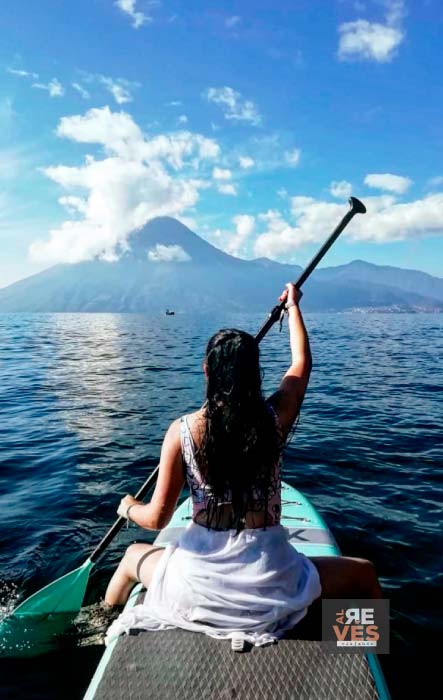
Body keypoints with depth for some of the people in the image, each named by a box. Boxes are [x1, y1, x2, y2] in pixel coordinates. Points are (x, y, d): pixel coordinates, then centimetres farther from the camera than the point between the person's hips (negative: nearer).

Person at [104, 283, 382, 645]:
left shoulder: (182, 430, -14)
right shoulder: (275, 417, -10)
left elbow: (157, 519, -9)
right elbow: (302, 363, 9)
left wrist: (129, 508, 14)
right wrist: (294, 306, 24)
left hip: (199, 582, 1)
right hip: (270, 582, 0)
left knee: (133, 556, 34)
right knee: (365, 573, 26)